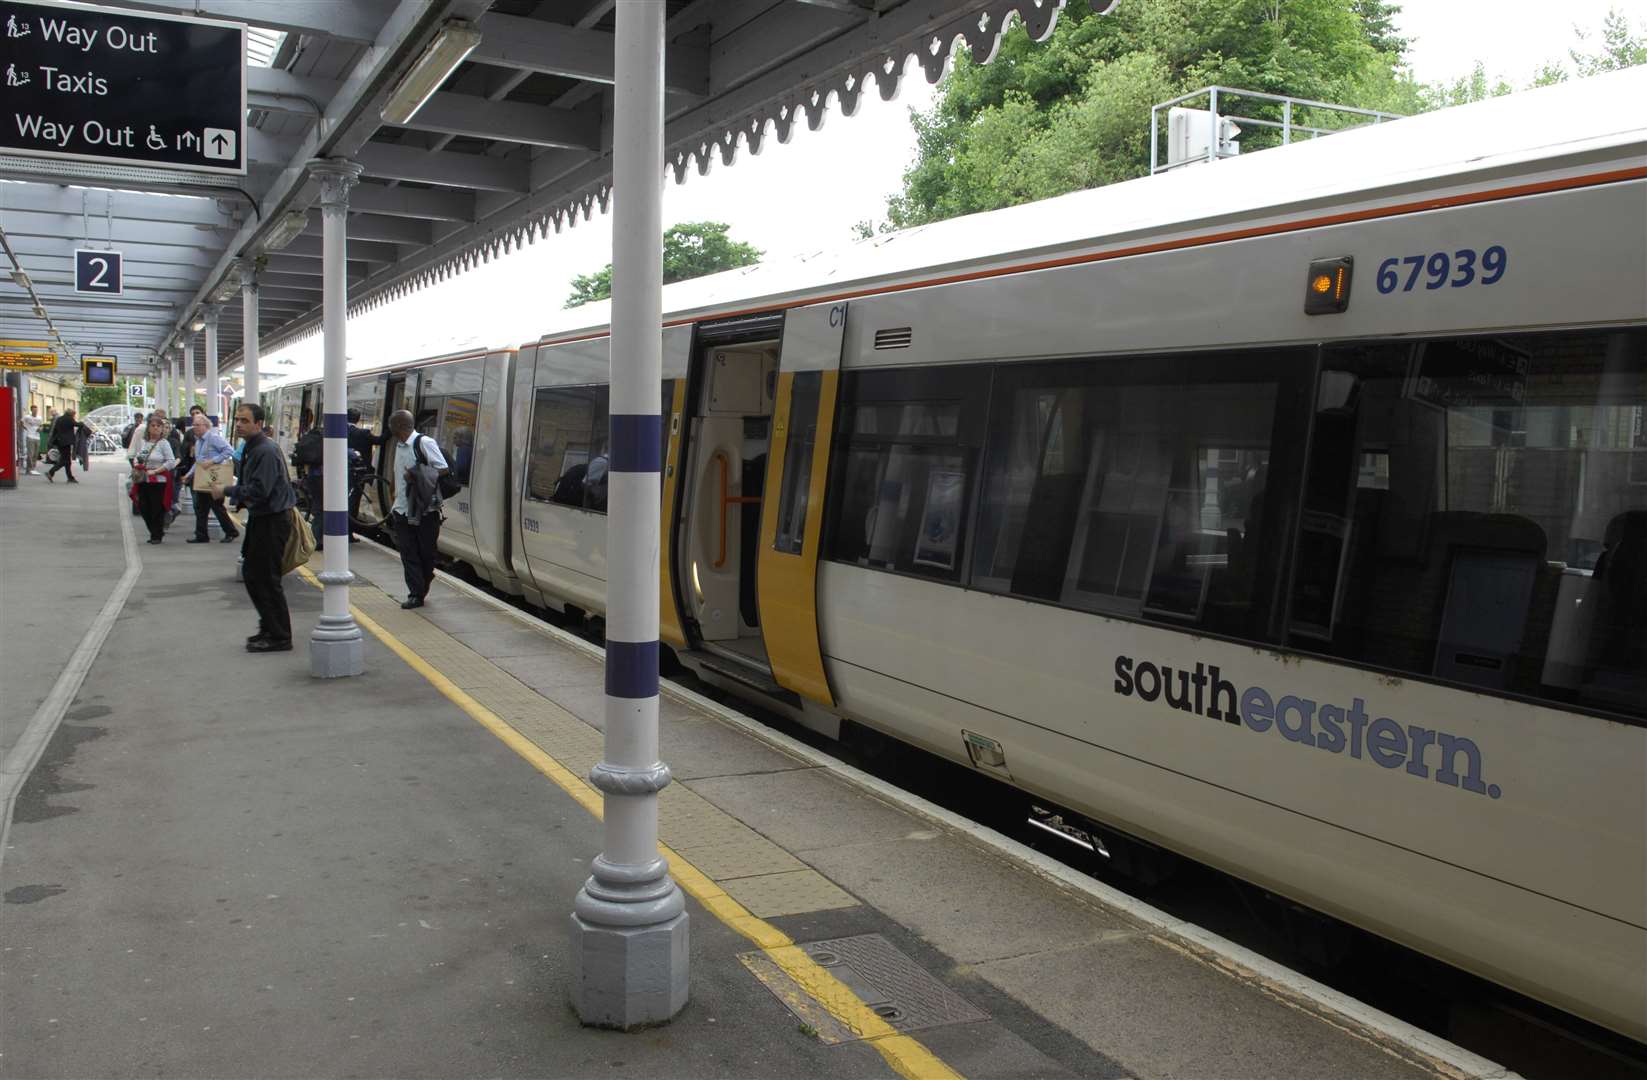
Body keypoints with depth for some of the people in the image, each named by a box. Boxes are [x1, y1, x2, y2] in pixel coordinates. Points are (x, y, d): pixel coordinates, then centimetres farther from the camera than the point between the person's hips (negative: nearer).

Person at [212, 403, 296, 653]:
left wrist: (227, 491, -15)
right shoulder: (250, 449, 12)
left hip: (272, 522, -10)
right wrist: (228, 491, 7)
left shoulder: (266, 451, -20)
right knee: (251, 574, 17)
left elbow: (258, 491, -25)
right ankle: (269, 628, 29)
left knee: (267, 578, -4)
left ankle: (279, 637, 5)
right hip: (259, 519, 10)